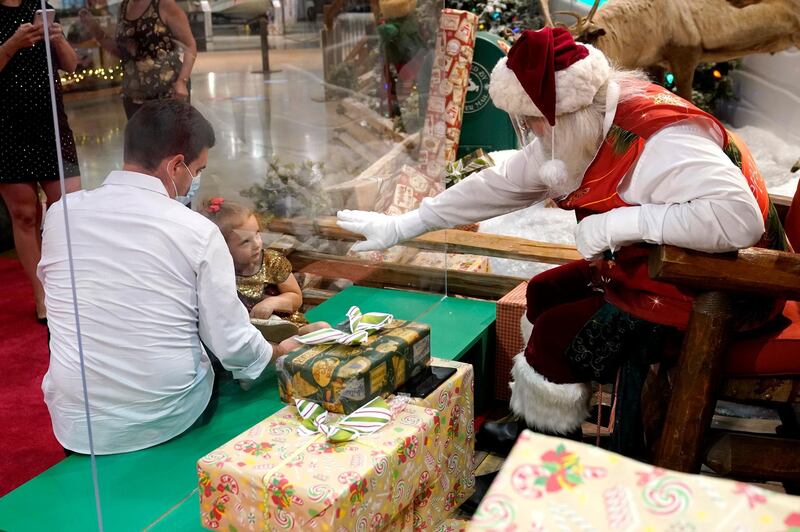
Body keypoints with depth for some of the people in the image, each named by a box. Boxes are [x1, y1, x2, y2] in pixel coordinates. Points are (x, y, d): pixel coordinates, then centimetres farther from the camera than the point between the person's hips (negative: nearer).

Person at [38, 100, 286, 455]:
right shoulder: (198, 231, -14)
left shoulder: (60, 214, -5)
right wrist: (277, 353, 10)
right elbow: (231, 345, -11)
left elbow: (58, 294, 11)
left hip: (78, 426, 3)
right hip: (170, 420, -2)